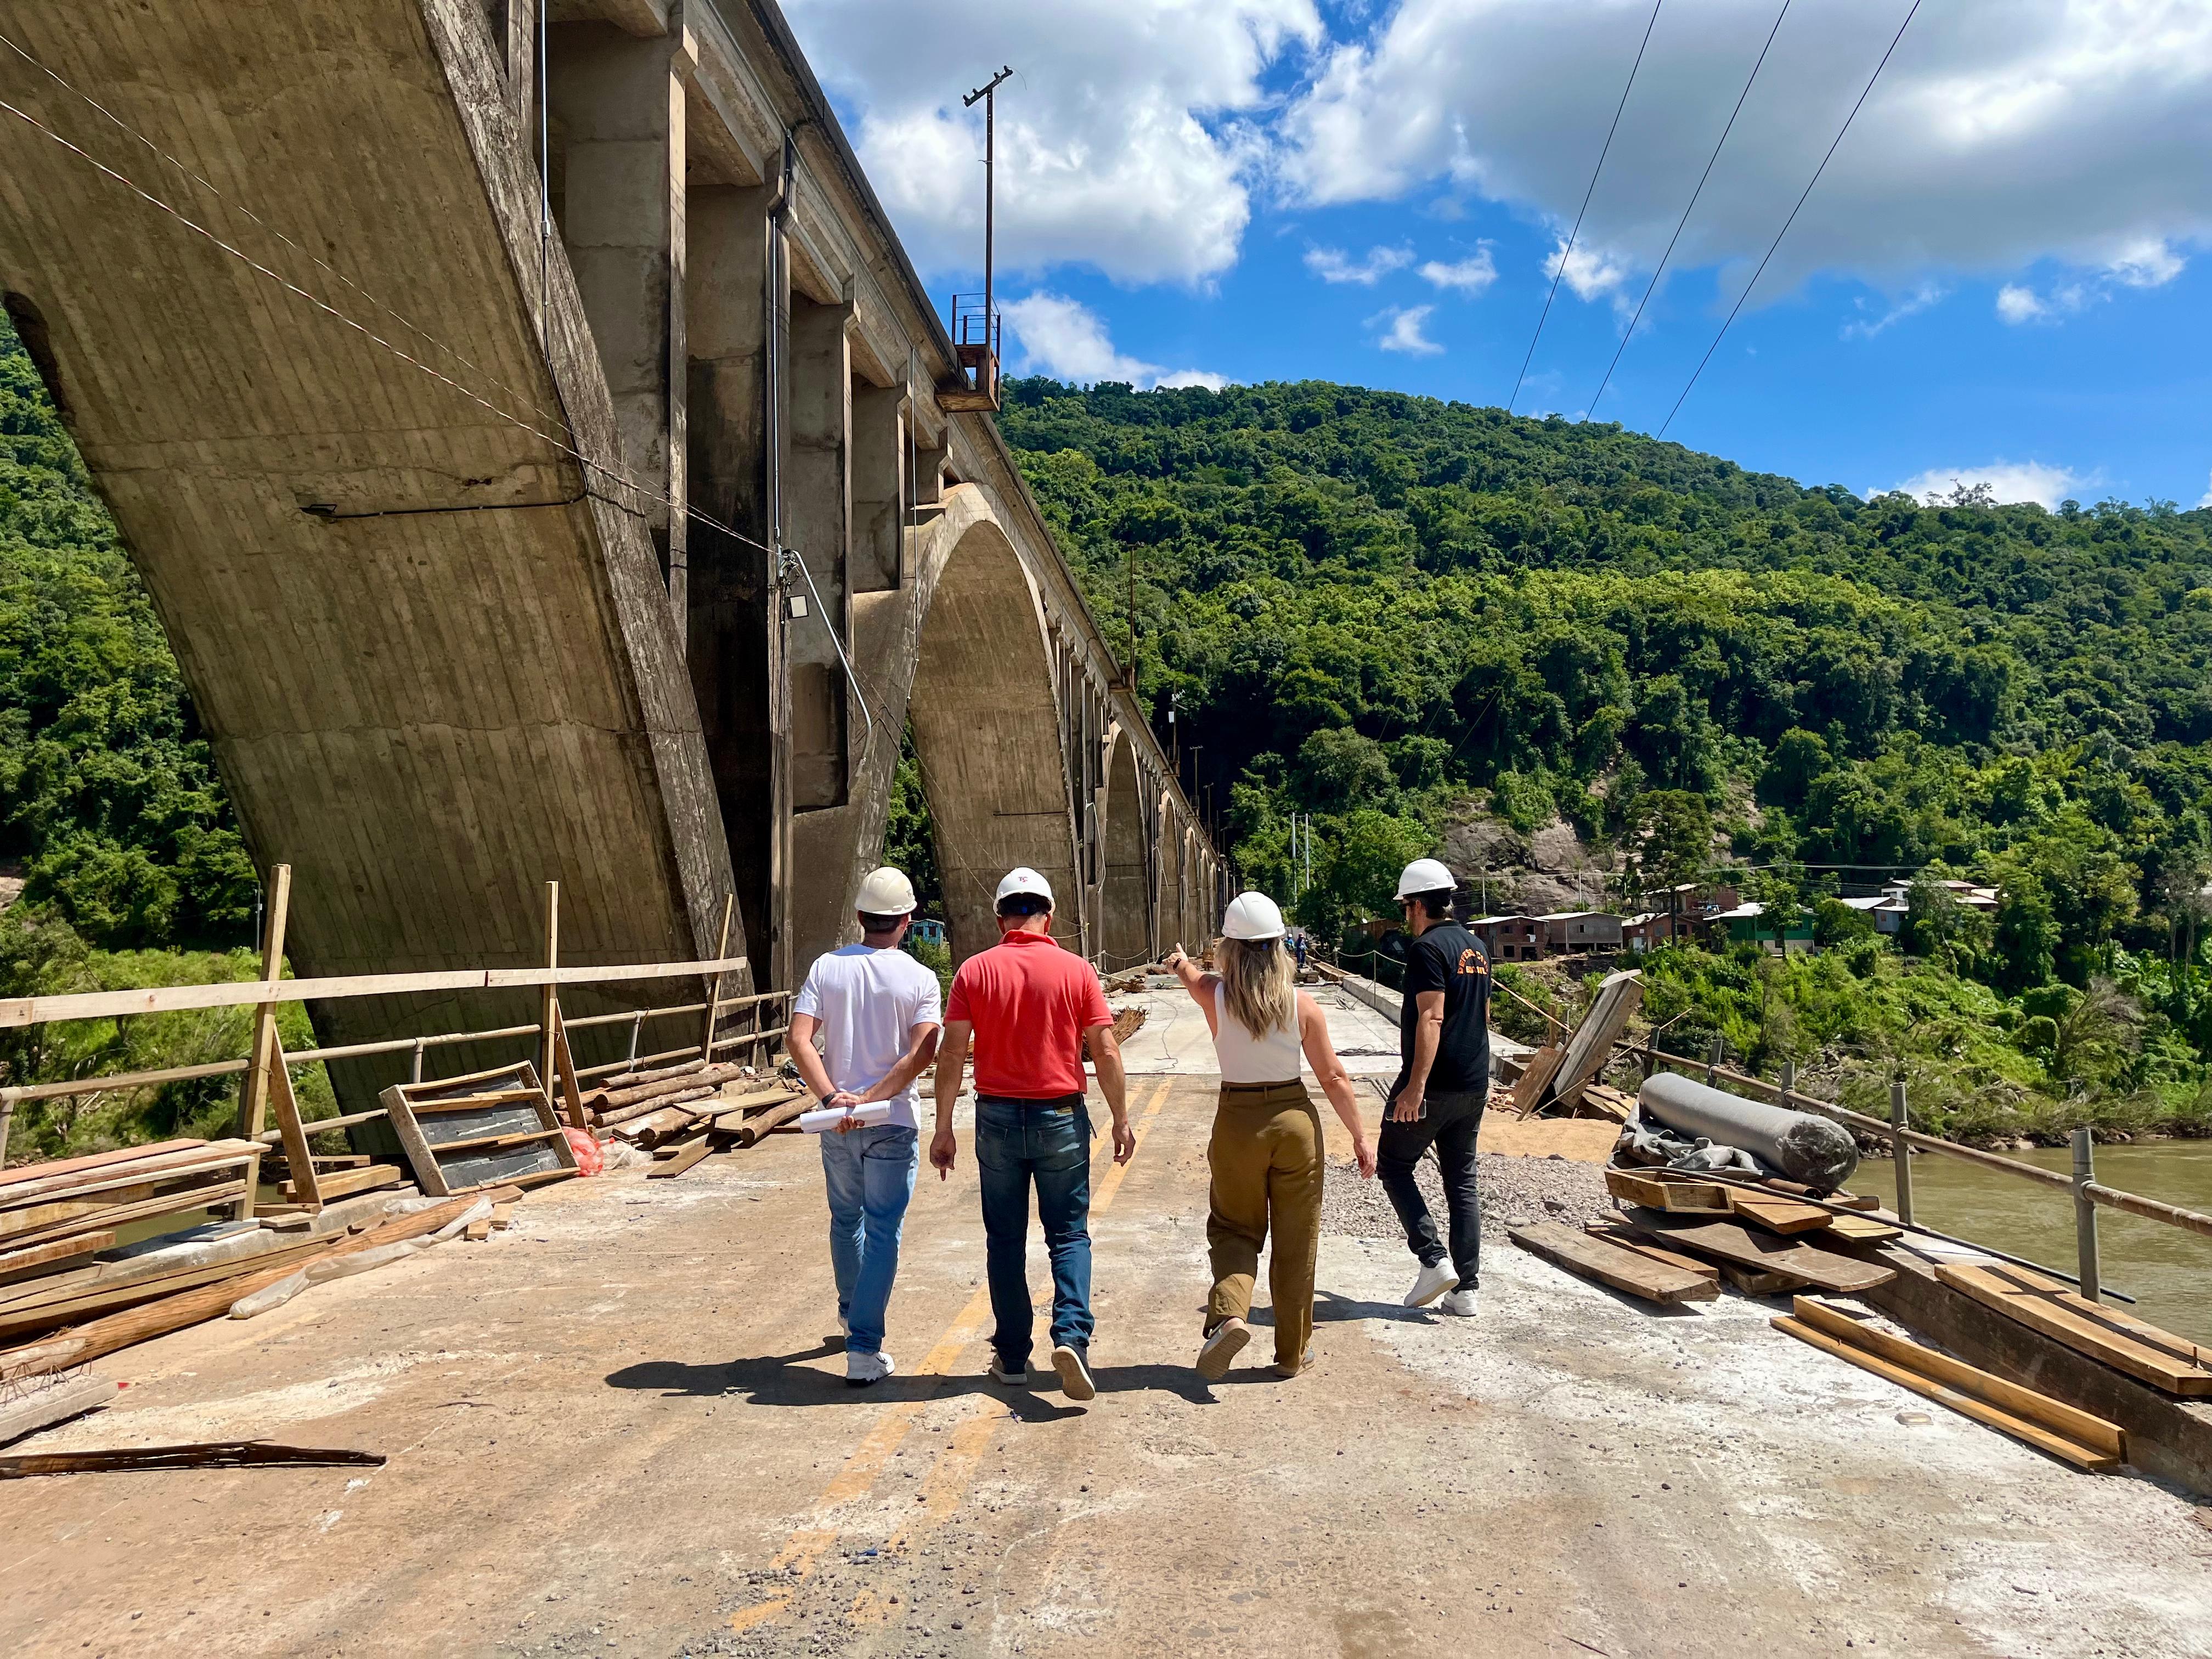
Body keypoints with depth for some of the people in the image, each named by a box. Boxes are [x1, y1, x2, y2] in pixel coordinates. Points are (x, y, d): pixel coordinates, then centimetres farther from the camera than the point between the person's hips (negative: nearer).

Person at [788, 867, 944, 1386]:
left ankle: (852, 1316, 42)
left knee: (845, 1221, 22)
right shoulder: (919, 978, -7)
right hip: (893, 1126, -3)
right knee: (882, 1234, 2)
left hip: (836, 1123, 3)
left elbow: (799, 1040, -11)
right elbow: (922, 1053, -19)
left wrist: (832, 1097, -16)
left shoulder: (826, 967, -1)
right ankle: (864, 1350, -1)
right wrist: (873, 1098, -18)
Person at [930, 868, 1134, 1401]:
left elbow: (952, 1054, -6)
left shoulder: (975, 971, -3)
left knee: (1006, 1240, 12)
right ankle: (1071, 1334, -10)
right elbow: (1105, 1051, -5)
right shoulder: (1075, 970, -4)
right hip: (1061, 1118, -1)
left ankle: (1012, 1355, 18)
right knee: (1069, 1234, 10)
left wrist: (943, 1128, 0)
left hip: (997, 1118, 1)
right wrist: (1121, 1119, 4)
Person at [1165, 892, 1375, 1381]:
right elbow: (1334, 1077, -7)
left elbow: (1188, 973, 17)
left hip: (1237, 1123, 0)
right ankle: (1293, 1351, 22)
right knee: (1295, 1241, 12)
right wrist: (1361, 1137, 3)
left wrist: (1180, 962, 41)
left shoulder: (1213, 995, -9)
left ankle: (1229, 1313, -7)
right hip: (1295, 1120, 0)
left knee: (1234, 1228, 17)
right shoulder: (1301, 1005, -10)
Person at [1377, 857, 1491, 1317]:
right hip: (1474, 1087, 8)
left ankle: (1434, 1261, -3)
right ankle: (1465, 1289, 10)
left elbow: (1431, 1018, -22)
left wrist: (1416, 1085, -25)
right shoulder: (1476, 947, 14)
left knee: (1393, 1166, 7)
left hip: (1433, 1085, -8)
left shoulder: (1428, 947, -13)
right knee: (1462, 1182, 10)